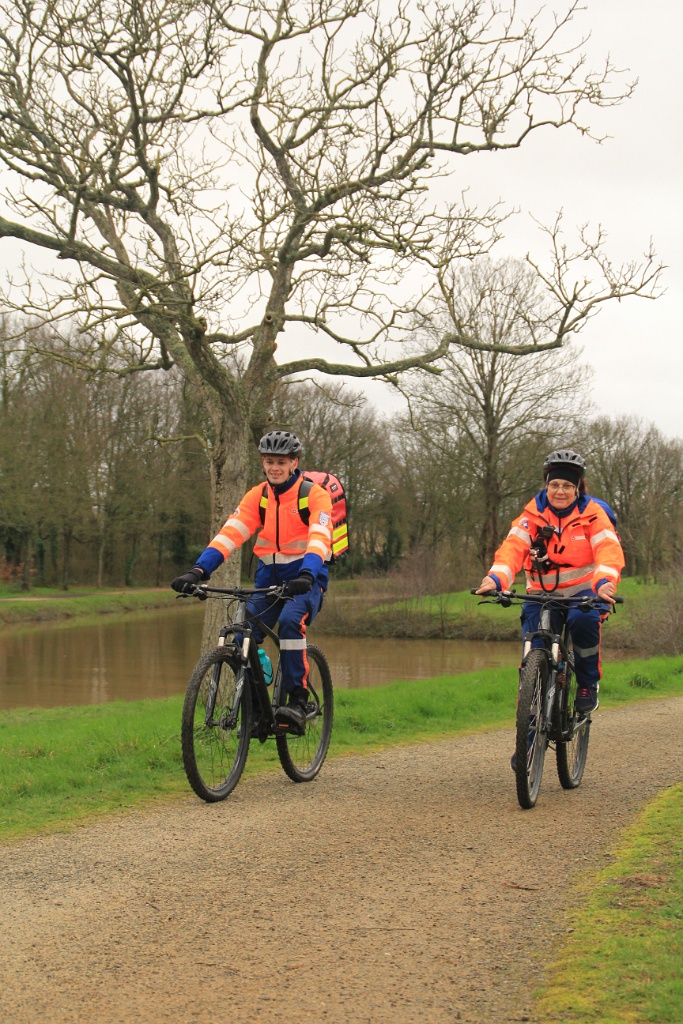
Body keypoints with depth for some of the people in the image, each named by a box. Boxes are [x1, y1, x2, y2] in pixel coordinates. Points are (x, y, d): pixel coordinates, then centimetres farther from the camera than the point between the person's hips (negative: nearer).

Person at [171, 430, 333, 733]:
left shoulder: (315, 494, -10)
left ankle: (297, 701, -26)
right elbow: (229, 534, -9)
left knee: (290, 621, -33)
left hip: (306, 577, -4)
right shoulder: (256, 497, 2)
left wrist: (306, 575, -43)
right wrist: (197, 571, -23)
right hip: (268, 576, 4)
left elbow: (319, 538, -24)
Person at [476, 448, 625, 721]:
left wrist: (604, 582, -44)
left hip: (584, 591, -1)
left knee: (583, 619, -34)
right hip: (543, 593, 1)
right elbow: (513, 546, -17)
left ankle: (589, 683, -11)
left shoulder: (593, 513, -6)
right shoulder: (533, 514, -2)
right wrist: (496, 578, -38)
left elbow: (609, 550, -21)